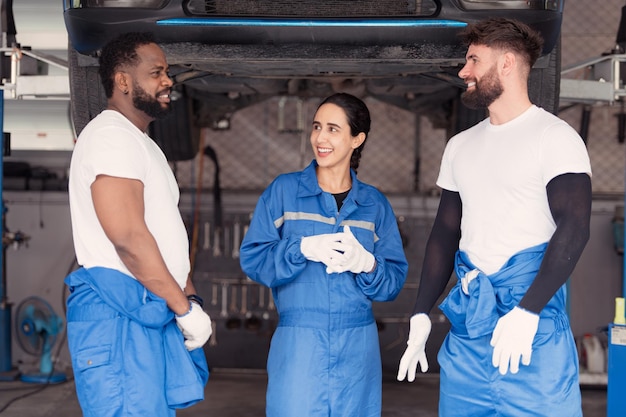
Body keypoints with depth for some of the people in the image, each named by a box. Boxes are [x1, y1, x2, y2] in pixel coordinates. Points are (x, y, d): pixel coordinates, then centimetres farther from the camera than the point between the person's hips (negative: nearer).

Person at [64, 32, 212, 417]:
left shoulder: (142, 144, 22)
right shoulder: (111, 136, -10)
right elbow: (128, 238, -20)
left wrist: (189, 298, 9)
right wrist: (186, 309, -14)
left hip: (155, 312, 9)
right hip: (119, 314, -9)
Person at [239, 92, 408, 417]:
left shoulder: (374, 204, 8)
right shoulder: (284, 190, 2)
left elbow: (395, 279, 5)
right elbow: (252, 259, -4)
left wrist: (368, 264, -15)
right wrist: (303, 249, -19)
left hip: (357, 344, 2)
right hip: (298, 341, -2)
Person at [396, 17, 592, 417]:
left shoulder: (554, 136, -5)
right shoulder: (460, 146, 15)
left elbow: (574, 228, -14)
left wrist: (527, 312, -23)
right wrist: (421, 315, 9)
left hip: (534, 326, -6)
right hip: (466, 323, 6)